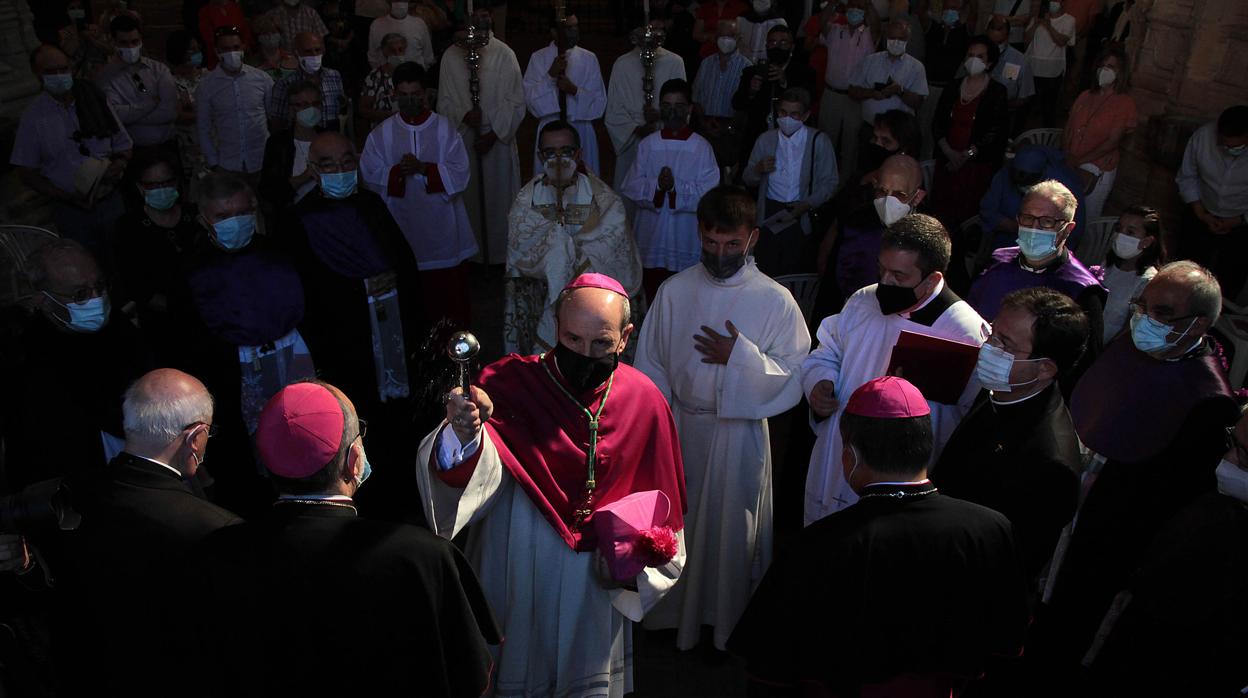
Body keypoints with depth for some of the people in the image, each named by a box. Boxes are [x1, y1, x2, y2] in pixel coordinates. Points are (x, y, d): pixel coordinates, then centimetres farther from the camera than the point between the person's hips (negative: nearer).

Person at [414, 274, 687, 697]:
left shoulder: (644, 401, -10)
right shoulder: (509, 385, -18)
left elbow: (659, 501, 2)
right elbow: (474, 473, -34)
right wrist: (463, 435, -55)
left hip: (594, 590, 2)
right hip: (513, 585, -2)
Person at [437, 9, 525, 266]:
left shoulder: (504, 55, -13)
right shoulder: (450, 57, -5)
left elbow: (515, 103, -8)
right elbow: (444, 101, 4)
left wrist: (493, 134, -12)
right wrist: (462, 115, -16)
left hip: (498, 138, -2)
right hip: (463, 139, 2)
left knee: (498, 197, 6)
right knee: (468, 198, 8)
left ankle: (499, 254, 21)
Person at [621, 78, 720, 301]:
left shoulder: (701, 147, -3)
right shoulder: (647, 145, 5)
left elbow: (709, 194, -10)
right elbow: (630, 188, 0)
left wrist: (676, 186, -23)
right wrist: (656, 185, -18)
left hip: (686, 240, -2)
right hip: (651, 237, 2)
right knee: (651, 296, 11)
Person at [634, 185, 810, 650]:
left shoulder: (775, 300, -11)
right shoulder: (674, 292, -4)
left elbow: (797, 377, -10)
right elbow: (650, 369, 2)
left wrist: (741, 357, -21)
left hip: (740, 433, -2)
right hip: (681, 429, 2)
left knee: (732, 530, 12)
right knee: (676, 525, 17)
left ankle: (729, 623, 37)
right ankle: (676, 615, 42)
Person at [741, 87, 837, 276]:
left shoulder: (819, 141, 0)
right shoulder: (765, 140, 8)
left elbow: (829, 182, 1)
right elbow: (747, 179, 14)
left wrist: (808, 204, -15)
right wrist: (758, 170, -9)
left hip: (800, 214, -2)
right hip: (769, 216, 2)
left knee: (795, 276, 0)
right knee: (765, 274, -1)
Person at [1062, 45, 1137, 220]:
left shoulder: (1125, 103, -6)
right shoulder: (1085, 96, 11)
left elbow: (1112, 141, -12)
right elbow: (1068, 129, 8)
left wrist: (1079, 161, -16)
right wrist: (1066, 156, -8)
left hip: (1097, 170, -4)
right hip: (1069, 166, 4)